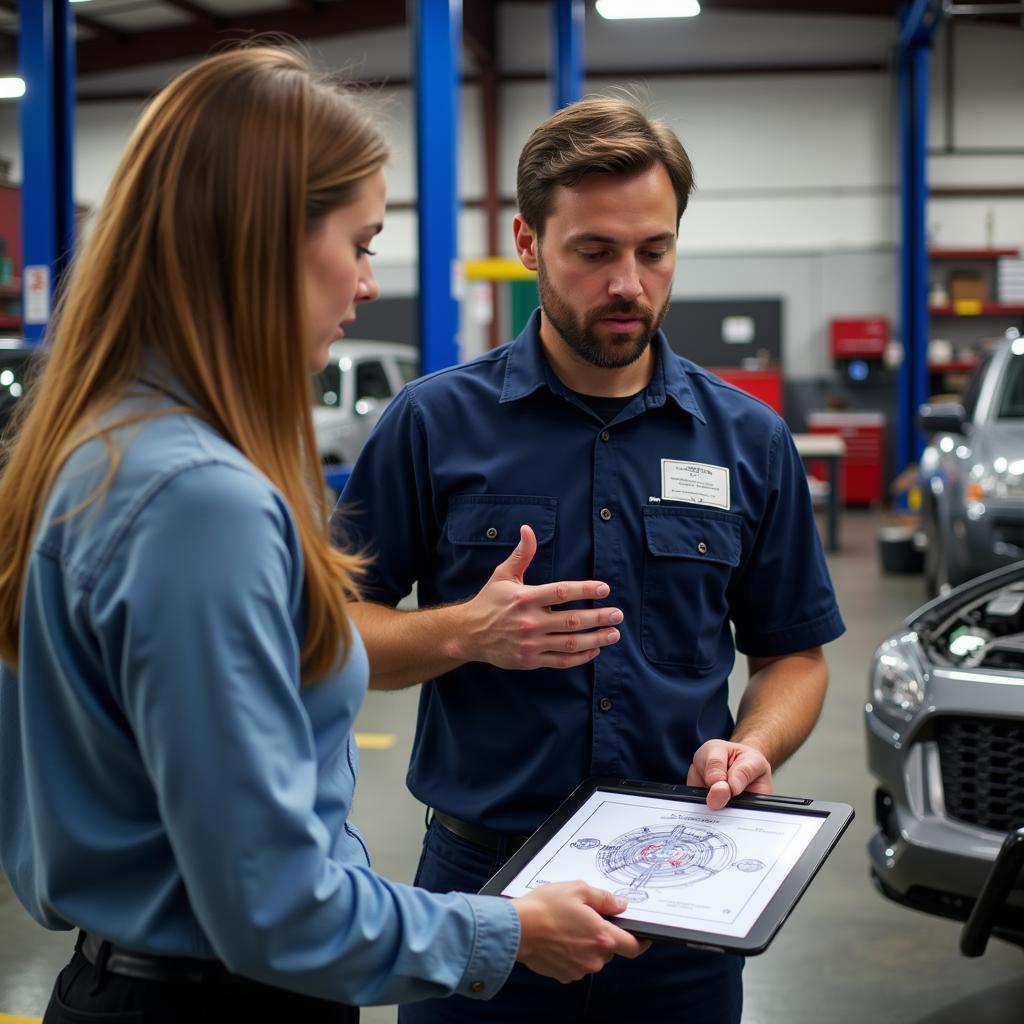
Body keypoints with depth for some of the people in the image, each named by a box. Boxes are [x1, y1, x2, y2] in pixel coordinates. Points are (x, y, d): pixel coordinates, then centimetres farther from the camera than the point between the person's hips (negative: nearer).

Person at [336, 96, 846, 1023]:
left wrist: (751, 746, -11)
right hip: (483, 876, -2)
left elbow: (793, 652, 9)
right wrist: (466, 632, -21)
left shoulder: (750, 441, 2)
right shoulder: (435, 423, -5)